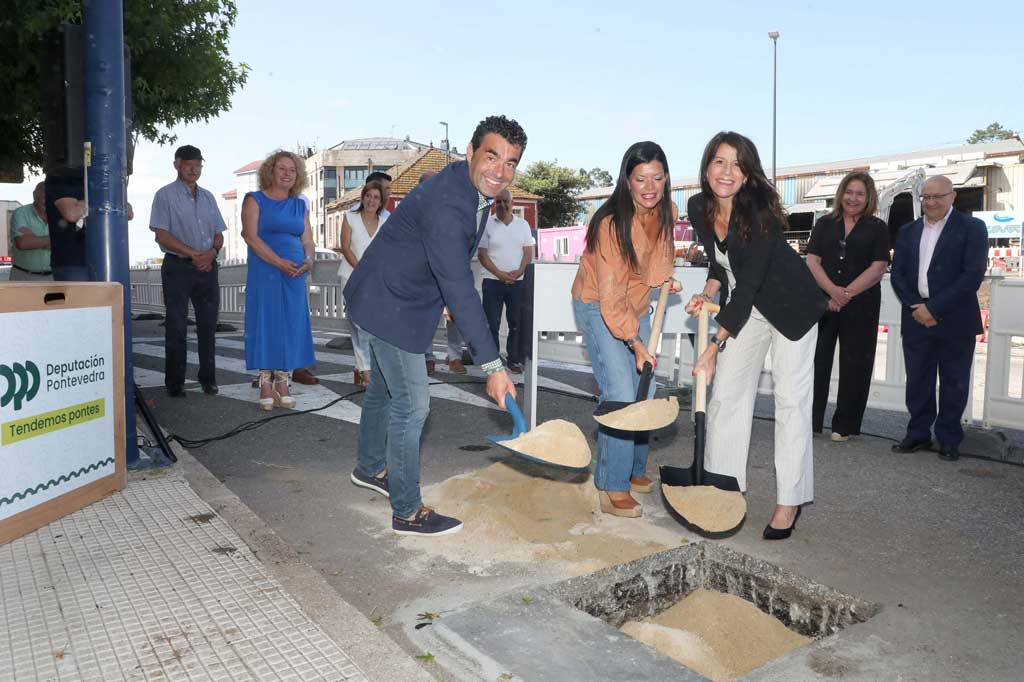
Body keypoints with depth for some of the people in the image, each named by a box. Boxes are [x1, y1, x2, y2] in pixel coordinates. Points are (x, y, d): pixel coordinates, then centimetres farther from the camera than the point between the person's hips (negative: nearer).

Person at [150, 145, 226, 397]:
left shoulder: (207, 197, 16)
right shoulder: (165, 195, 0)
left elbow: (219, 233, 14)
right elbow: (162, 235, -9)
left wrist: (212, 252, -8)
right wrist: (194, 254, -15)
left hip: (207, 267, 5)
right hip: (178, 267, -4)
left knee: (208, 325, 7)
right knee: (176, 326, -1)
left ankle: (208, 379, 15)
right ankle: (175, 383, 6)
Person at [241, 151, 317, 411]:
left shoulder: (300, 205, 15)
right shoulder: (255, 200, 3)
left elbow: (308, 241, 12)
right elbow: (251, 236, -9)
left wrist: (309, 260, -11)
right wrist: (279, 262, -19)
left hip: (295, 274, 4)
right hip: (264, 272, -4)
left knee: (291, 325, 4)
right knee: (265, 322, -1)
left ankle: (282, 381, 13)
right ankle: (266, 383, 7)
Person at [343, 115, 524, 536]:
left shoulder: (478, 188, 0)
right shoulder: (444, 205, -32)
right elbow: (460, 289, -36)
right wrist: (492, 366, -36)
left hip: (395, 299, 10)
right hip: (389, 305, -10)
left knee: (384, 388, 24)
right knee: (411, 403, -5)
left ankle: (370, 468, 45)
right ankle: (406, 511, 8)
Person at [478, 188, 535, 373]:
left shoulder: (523, 224, 7)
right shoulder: (487, 224, -1)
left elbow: (528, 252, 5)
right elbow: (482, 255, -4)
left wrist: (519, 272, -11)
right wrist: (500, 274, -13)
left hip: (516, 282, 2)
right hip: (492, 282, -2)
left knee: (515, 323, 7)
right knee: (492, 323, 1)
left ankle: (514, 359, 17)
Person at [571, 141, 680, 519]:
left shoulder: (666, 213, -6)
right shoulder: (611, 223, -28)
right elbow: (611, 295, -28)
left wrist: (665, 279, 13)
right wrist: (636, 343, -29)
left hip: (637, 307, 7)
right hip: (598, 307, -7)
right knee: (620, 395, -17)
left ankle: (634, 470, 27)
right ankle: (612, 488, -9)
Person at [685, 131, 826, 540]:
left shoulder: (761, 213, -28)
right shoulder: (698, 208, -8)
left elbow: (748, 283, -29)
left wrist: (715, 345, -30)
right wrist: (708, 292, -13)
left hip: (790, 305, -6)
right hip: (745, 306, 6)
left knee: (791, 398, -5)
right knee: (726, 393, 3)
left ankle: (789, 501, 4)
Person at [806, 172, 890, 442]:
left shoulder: (878, 228, 6)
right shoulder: (825, 224, 11)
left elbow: (878, 267, -4)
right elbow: (812, 261, 1)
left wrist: (846, 293, -14)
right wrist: (832, 290, -15)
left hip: (860, 306, -1)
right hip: (822, 302, 1)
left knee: (854, 365, 4)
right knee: (815, 360, 0)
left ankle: (845, 425, 14)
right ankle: (809, 420, 9)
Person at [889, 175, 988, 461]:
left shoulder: (972, 228, -2)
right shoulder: (908, 231, 12)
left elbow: (973, 274, -12)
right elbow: (897, 274, 6)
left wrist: (934, 308, -16)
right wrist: (915, 307, -9)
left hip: (955, 320, -3)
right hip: (916, 319, 3)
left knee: (954, 383, 6)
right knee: (917, 381, 8)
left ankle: (949, 438, 19)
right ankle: (918, 433, 21)